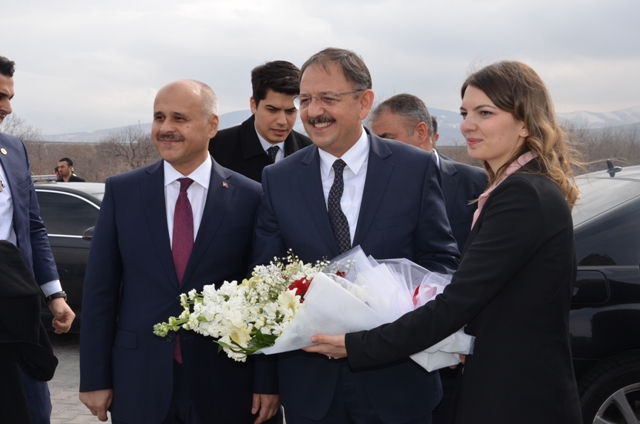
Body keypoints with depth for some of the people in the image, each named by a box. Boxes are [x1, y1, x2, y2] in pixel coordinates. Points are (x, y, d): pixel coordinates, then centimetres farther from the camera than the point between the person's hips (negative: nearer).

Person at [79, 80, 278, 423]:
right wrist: (94, 377, -1)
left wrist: (266, 381, -2)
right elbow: (100, 288, 1)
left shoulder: (249, 197, -3)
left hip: (224, 382, -1)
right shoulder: (122, 191, 1)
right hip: (138, 380, 1)